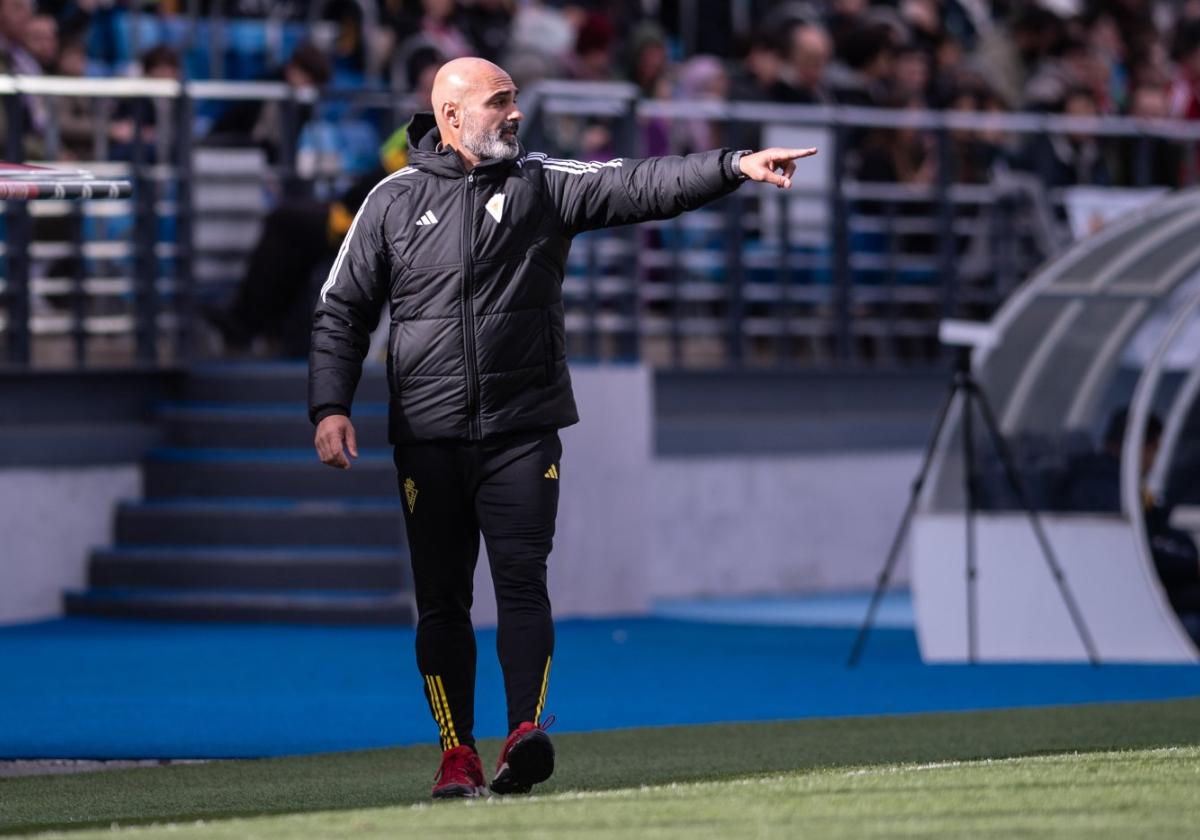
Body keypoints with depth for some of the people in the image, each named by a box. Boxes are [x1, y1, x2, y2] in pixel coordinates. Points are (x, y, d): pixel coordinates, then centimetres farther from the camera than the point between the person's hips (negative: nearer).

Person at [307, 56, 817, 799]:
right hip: (428, 438, 1)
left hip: (523, 432, 0)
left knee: (522, 581, -11)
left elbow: (641, 187, -9)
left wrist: (732, 166, -24)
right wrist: (330, 407, -7)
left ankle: (527, 733, -17)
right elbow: (342, 313, 6)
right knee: (441, 599, 4)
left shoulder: (544, 185, 4)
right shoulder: (394, 202, 4)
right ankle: (457, 752, 10)